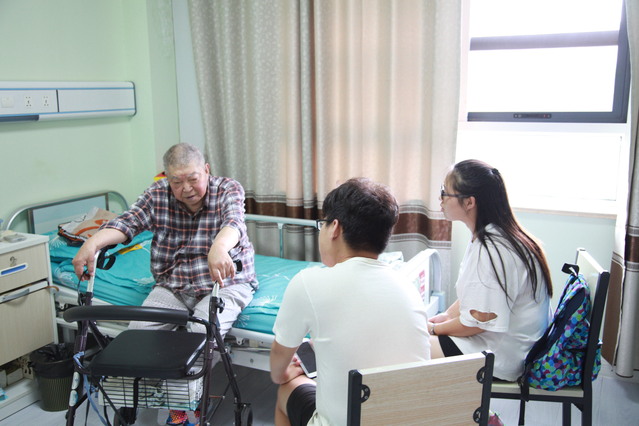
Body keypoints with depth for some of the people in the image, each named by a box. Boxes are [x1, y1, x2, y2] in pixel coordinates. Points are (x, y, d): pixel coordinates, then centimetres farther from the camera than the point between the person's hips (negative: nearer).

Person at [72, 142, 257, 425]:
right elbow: (128, 222, -14)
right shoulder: (158, 195, -1)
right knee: (138, 331, -16)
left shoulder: (229, 189, -12)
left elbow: (233, 222, -33)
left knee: (203, 334, -28)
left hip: (225, 283, -3)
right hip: (172, 287, 4)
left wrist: (219, 247, -56)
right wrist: (93, 243, -36)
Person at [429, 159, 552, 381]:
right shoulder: (487, 237, 4)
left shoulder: (492, 249, -28)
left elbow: (481, 321, -25)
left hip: (501, 356, -10)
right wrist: (447, 315, 5)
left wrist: (434, 329, -11)